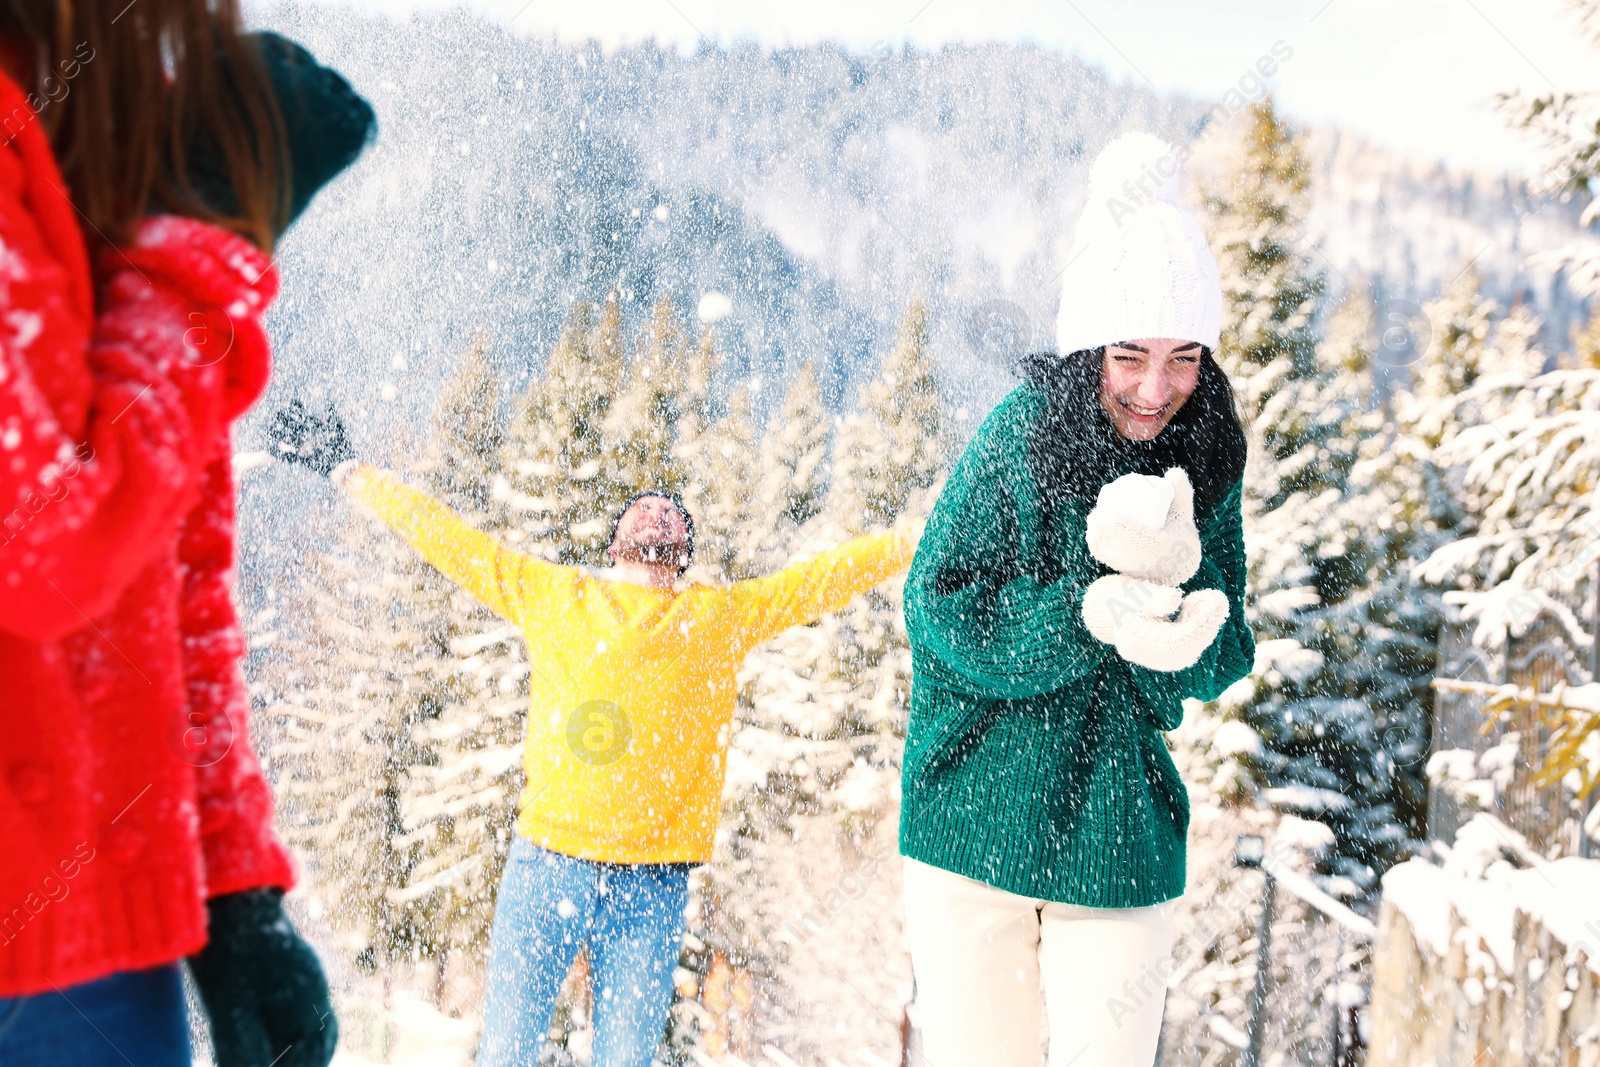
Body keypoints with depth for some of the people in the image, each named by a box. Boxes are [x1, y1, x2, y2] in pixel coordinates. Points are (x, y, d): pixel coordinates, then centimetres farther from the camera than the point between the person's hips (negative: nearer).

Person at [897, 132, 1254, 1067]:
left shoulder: (1204, 464, 0)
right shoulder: (1022, 432, -9)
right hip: (973, 824, -2)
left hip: (1121, 841, 2)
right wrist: (1084, 615, -27)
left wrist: (1168, 578, -24)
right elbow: (938, 611, -12)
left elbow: (1217, 667, -3)